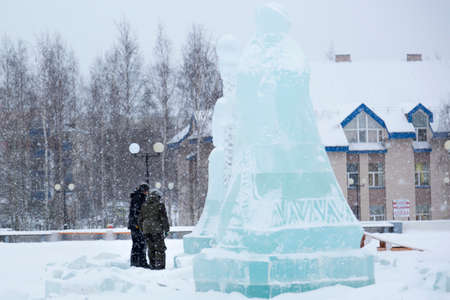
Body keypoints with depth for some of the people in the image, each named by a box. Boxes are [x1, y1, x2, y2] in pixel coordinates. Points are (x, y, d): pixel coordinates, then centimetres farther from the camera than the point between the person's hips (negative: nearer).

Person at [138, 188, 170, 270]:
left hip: (146, 229, 5)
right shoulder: (160, 205, -6)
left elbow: (140, 219, 13)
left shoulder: (144, 205, 9)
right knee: (160, 248, 2)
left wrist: (142, 229, 21)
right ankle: (160, 265, -2)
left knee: (150, 248, 12)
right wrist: (166, 230, -1)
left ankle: (152, 264, 12)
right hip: (157, 229, -5)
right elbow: (164, 218, -7)